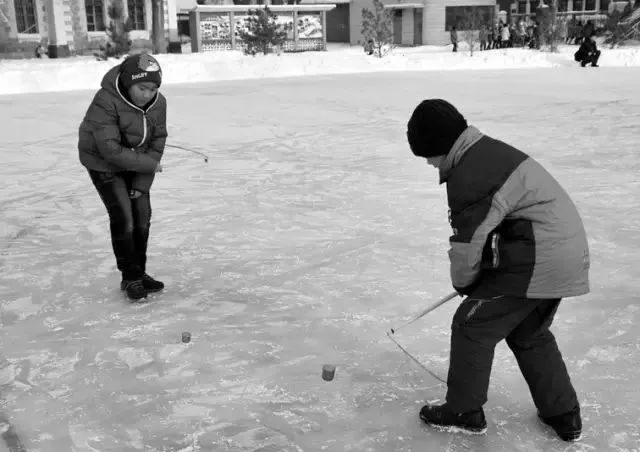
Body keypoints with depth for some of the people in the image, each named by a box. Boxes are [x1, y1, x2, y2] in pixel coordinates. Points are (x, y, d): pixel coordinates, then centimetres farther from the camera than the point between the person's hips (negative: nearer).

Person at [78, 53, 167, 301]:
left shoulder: (158, 102, -13)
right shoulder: (106, 101, -30)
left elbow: (157, 143, -7)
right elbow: (110, 148, -32)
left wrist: (142, 183, -13)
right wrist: (149, 165, -25)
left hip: (137, 166, 6)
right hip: (104, 165, -5)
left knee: (143, 215, 4)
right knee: (123, 218, -12)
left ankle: (139, 273, 21)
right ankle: (131, 278, 3)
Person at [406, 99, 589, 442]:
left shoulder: (466, 177, -19)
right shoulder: (490, 150, 13)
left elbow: (468, 243, -13)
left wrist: (463, 281, 7)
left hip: (535, 264, -10)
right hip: (568, 255, 10)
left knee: (473, 326, 5)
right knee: (530, 334, 25)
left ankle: (464, 411, 18)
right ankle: (563, 414, 31)